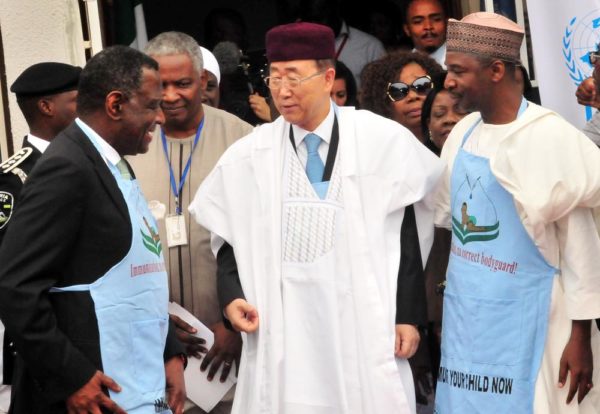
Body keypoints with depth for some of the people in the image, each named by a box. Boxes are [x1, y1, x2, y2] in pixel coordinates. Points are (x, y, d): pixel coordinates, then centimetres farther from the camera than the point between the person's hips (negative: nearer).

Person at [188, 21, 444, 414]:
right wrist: (232, 295, -3)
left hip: (366, 329, -1)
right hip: (282, 333, 2)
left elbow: (413, 228, 0)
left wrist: (409, 314, -2)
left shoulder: (384, 141, -3)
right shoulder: (248, 155, 4)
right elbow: (229, 236, 13)